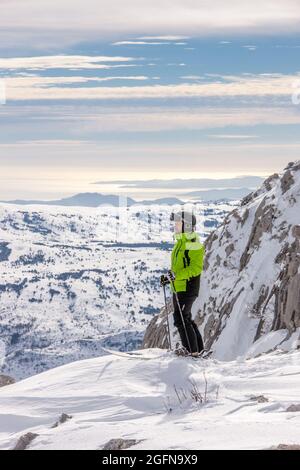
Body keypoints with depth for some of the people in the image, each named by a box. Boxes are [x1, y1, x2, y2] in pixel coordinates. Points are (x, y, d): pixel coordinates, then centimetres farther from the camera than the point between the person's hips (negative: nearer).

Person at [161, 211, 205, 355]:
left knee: (180, 319, -13)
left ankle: (192, 350, -10)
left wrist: (177, 275, -29)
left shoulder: (193, 244, -13)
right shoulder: (181, 242, 17)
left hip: (188, 288, -10)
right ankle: (199, 349, 19)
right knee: (185, 318, 13)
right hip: (178, 288, 10)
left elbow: (196, 268, -21)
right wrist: (169, 277, 13)